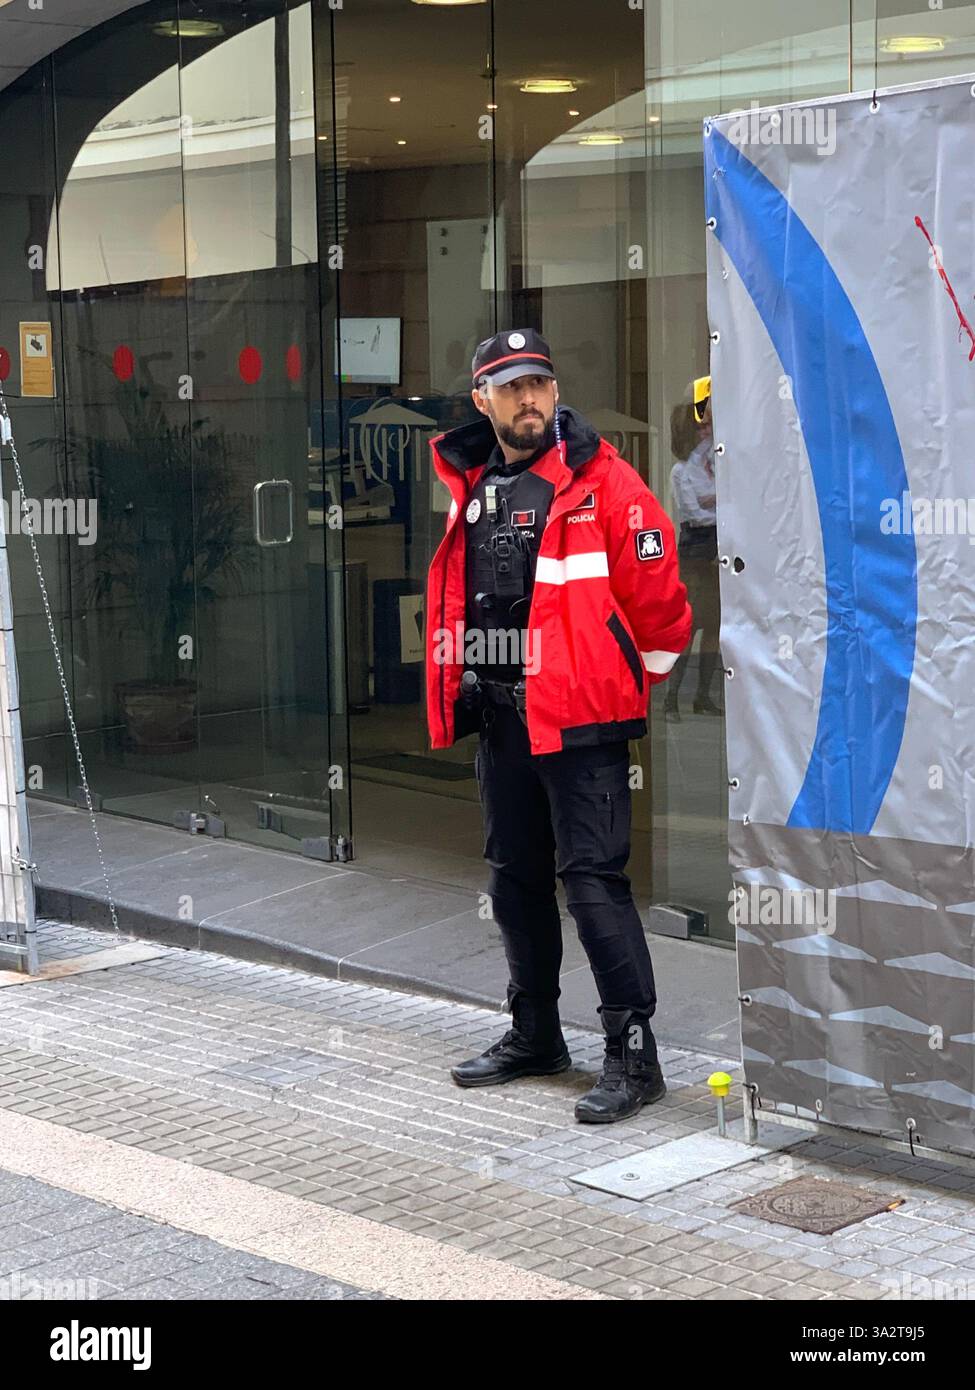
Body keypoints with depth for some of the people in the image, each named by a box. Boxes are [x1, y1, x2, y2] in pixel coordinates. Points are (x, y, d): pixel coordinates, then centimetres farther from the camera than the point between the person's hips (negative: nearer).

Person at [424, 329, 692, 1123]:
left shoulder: (602, 482, -10)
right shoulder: (471, 488, 11)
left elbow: (659, 597, -10)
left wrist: (626, 684, 1)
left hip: (579, 718, -8)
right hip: (499, 718, 8)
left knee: (593, 878, -10)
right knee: (516, 877, 16)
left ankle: (633, 1054, -4)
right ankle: (535, 1034, 30)